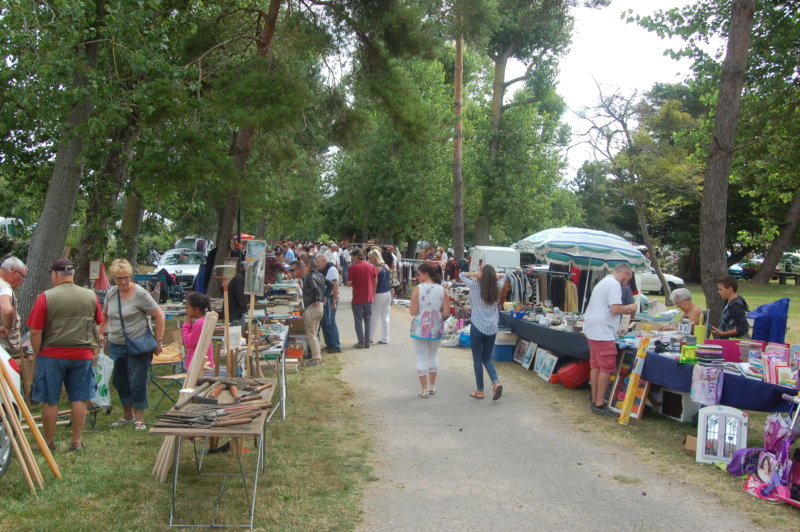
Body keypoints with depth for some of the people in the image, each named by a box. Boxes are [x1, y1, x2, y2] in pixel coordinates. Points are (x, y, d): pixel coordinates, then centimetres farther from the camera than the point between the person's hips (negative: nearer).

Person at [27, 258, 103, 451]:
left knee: (50, 401, 9)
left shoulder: (46, 297, -9)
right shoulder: (91, 296, 1)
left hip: (51, 355, -2)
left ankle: (49, 441, 18)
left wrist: (36, 355, 4)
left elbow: (35, 332, -8)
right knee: (79, 399, 9)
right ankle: (77, 441, 14)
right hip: (82, 355, 2)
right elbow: (98, 324, 13)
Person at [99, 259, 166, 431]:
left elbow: (159, 316, -12)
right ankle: (127, 415, 30)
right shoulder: (111, 293, 4)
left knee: (137, 383, -2)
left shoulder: (140, 294, -14)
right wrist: (101, 333, 14)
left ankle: (139, 418, 11)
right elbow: (105, 315, 22)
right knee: (119, 381, 14)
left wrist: (158, 341, -14)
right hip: (115, 345, 6)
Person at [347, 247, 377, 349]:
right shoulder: (371, 266, 2)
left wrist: (354, 282, 6)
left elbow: (349, 283, -16)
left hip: (357, 298, -4)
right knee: (368, 319, 13)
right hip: (369, 297, 4)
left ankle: (361, 342, 6)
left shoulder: (354, 267, -13)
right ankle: (367, 342, 14)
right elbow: (375, 281, 6)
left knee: (358, 320, 6)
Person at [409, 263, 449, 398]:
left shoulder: (418, 288, -12)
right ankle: (432, 386, 29)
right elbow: (446, 312, -3)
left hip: (420, 328, -4)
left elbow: (413, 312, -14)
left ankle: (424, 390, 11)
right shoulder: (441, 289, -2)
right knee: (433, 356, 21)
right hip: (436, 328, 4)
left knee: (421, 358, 8)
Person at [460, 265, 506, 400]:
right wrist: (492, 275, 4)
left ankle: (479, 391, 10)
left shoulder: (475, 286, -8)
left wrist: (476, 274, -5)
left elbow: (461, 275, 6)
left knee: (477, 359, 6)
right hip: (492, 328, 4)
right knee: (487, 358, 15)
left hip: (477, 327, -4)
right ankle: (496, 382, -7)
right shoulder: (497, 288, 3)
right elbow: (503, 276, 23)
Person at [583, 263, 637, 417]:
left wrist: (624, 311, 21)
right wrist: (629, 308, -4)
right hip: (603, 333, -11)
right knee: (607, 368, -6)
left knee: (595, 366, 13)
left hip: (592, 330, 11)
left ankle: (595, 401, 19)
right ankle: (600, 404, -3)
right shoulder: (614, 284, -13)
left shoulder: (603, 282, 20)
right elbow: (615, 309, -21)